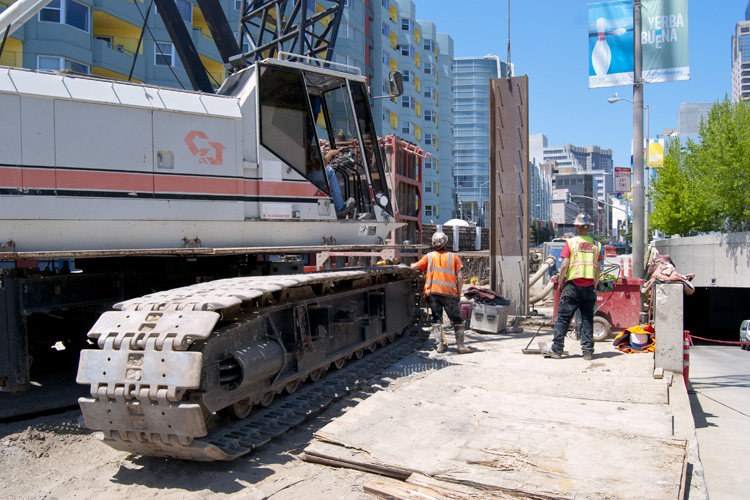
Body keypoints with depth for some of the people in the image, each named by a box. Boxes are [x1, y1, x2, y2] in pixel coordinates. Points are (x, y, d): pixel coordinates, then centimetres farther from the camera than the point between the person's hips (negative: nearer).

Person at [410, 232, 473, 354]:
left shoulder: (429, 256, 8)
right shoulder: (453, 257, 8)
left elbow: (414, 267, 2)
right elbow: (460, 277, 1)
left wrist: (412, 265, 25)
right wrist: (459, 293, 9)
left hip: (432, 291, 1)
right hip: (449, 292, -1)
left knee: (436, 318, 9)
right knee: (456, 319, 8)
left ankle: (440, 344, 2)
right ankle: (460, 345, 8)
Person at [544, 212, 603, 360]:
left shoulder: (571, 242, -4)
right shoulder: (596, 244, 7)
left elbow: (564, 266, -7)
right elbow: (598, 268, 8)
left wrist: (560, 283, 3)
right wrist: (594, 287, 16)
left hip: (573, 286, -3)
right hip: (589, 287, 3)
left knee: (563, 317, 1)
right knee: (587, 319, 9)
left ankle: (556, 349, 2)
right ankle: (588, 351, 10)